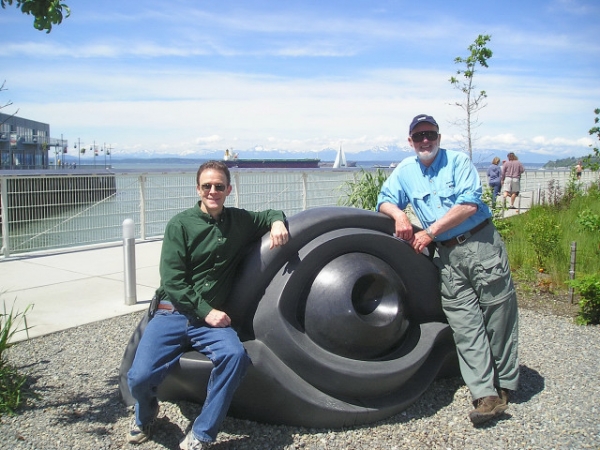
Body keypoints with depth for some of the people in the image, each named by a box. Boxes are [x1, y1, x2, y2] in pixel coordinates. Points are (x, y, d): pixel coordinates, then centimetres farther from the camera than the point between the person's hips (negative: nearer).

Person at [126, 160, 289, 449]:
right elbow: (172, 280, -6)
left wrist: (277, 222, 3)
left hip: (212, 318, 2)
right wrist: (206, 311, -12)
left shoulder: (239, 220, 9)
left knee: (235, 355, -30)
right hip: (173, 313, -1)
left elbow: (269, 214, 28)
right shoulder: (180, 224, -1)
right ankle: (145, 414, 20)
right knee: (140, 377, -19)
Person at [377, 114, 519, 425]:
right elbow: (385, 200, 15)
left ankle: (503, 385, 17)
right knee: (465, 324, -2)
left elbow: (469, 204, -13)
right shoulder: (404, 171, 11)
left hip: (481, 243, -3)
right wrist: (399, 214, -9)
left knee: (498, 314, 1)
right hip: (446, 255, 3)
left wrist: (430, 232, -14)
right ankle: (486, 395, 0)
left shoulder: (459, 161, -3)